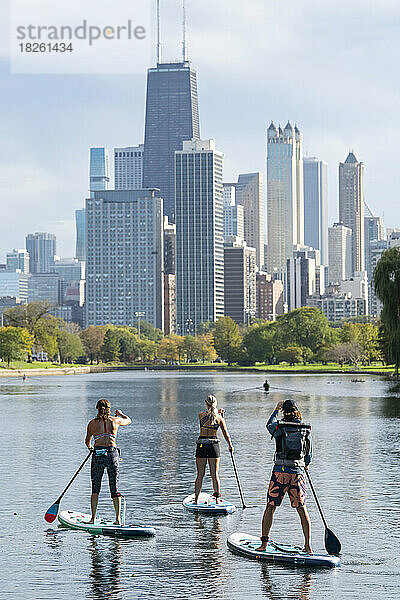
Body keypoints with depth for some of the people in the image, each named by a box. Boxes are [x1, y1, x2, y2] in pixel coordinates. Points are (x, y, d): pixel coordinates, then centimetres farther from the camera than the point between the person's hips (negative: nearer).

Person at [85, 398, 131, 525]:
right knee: (114, 488, 7)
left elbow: (87, 441, 18)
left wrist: (90, 447, 41)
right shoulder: (115, 420, 2)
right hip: (112, 454, 0)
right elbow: (128, 420, 25)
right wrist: (121, 414, 45)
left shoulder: (92, 423, 3)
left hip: (98, 456, 0)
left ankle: (93, 518, 3)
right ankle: (118, 518, 1)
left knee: (95, 488, 9)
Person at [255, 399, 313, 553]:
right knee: (302, 509, 7)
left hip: (280, 471, -1)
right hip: (297, 471, 1)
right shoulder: (306, 429, 3)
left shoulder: (279, 427, -2)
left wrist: (276, 410, 38)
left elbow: (270, 424, 24)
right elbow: (309, 454, 11)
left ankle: (264, 543, 5)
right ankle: (308, 546, 2)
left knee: (270, 507, 7)